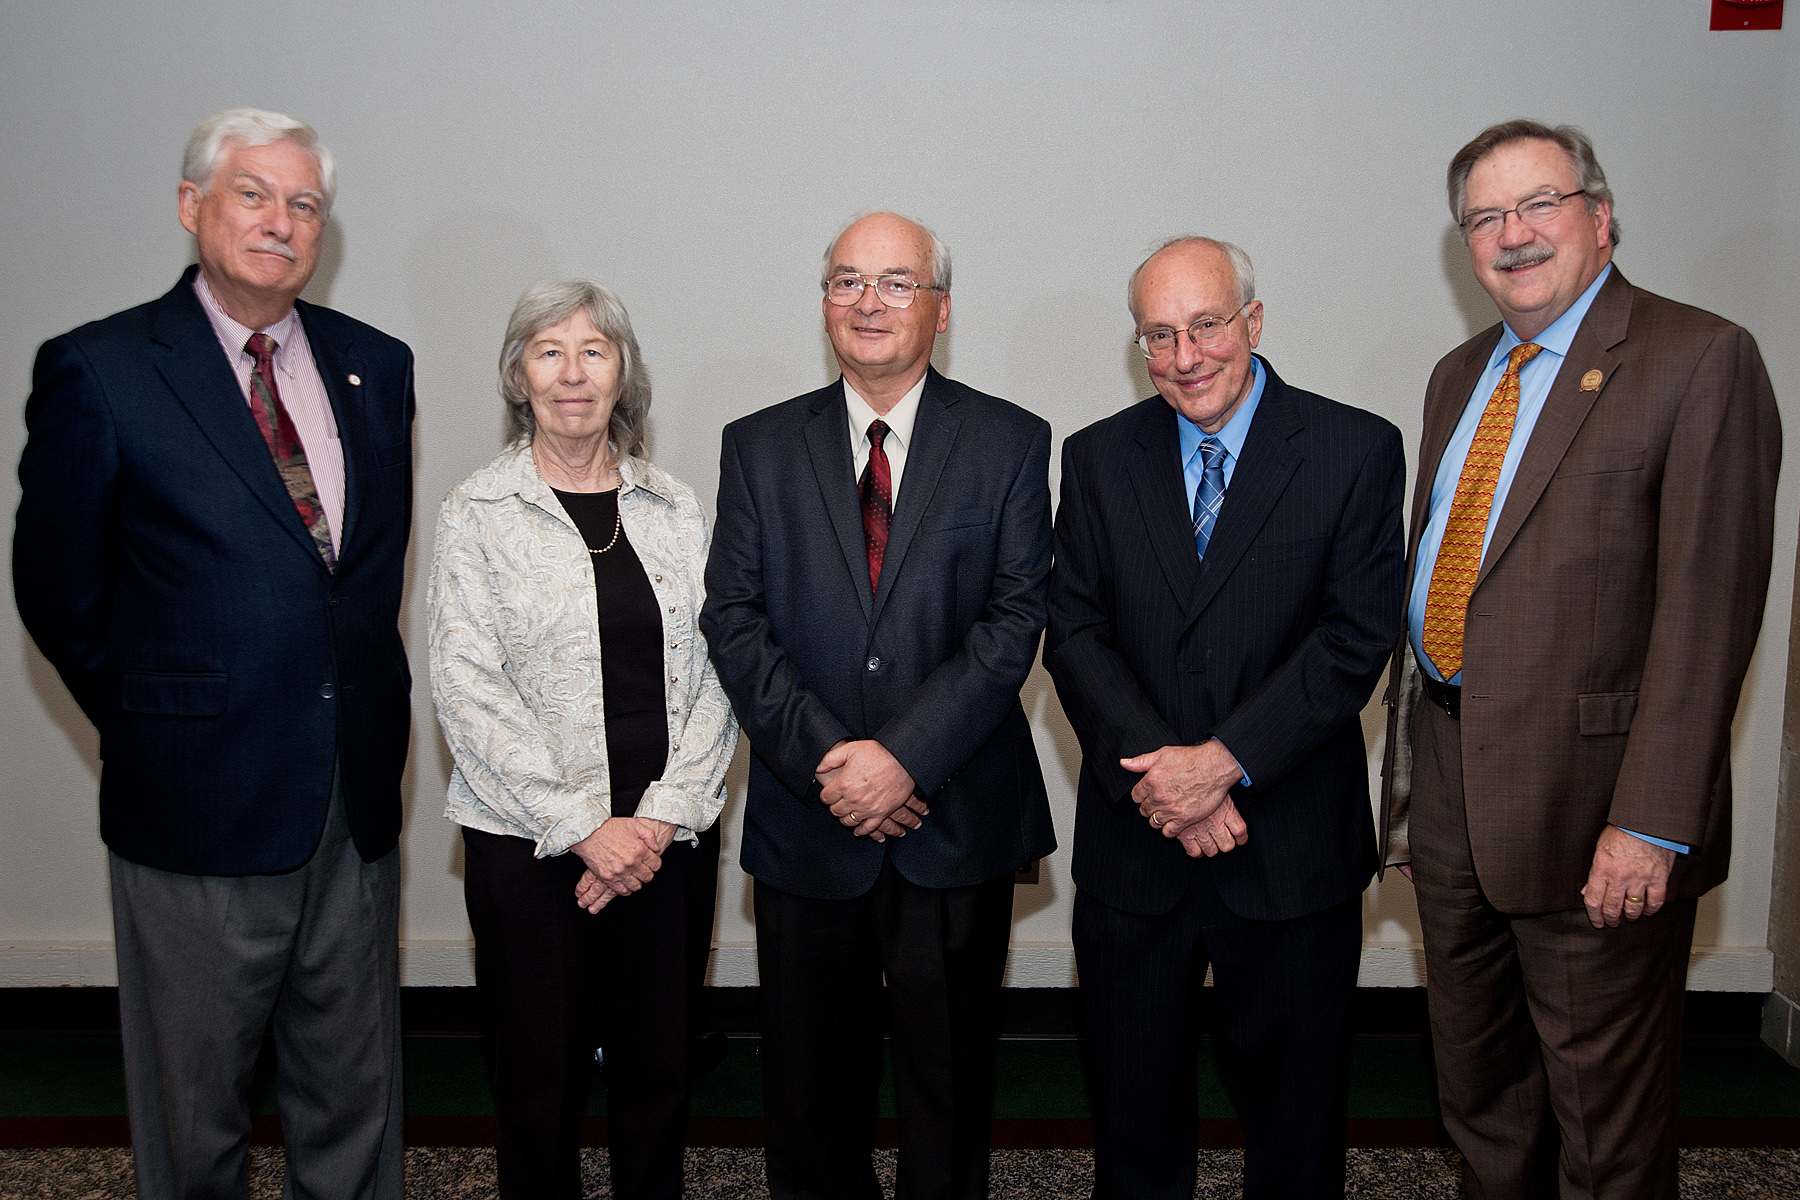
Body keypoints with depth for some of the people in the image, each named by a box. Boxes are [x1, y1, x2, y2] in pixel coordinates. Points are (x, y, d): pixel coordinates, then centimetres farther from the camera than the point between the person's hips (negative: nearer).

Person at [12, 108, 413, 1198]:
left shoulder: (377, 366, 6)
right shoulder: (98, 370, -7)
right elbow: (59, 592, -2)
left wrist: (365, 702, 7)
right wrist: (155, 725, 2)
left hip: (359, 794, 4)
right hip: (199, 802, -3)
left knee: (356, 1096, 18)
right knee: (195, 1113, 14)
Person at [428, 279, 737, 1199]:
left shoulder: (674, 508, 7)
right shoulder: (476, 514, -1)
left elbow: (714, 672, 3)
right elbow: (467, 692, -7)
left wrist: (666, 814, -8)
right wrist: (584, 827, -12)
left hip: (668, 840, 3)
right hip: (530, 846, -2)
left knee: (659, 1072, 10)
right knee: (539, 1086, 6)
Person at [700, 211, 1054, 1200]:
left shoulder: (1010, 443, 1)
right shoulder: (759, 446, 6)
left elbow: (1014, 619, -7)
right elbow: (733, 619, -2)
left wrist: (905, 753, -17)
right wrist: (825, 759, -13)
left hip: (955, 820, -1)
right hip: (806, 820, 2)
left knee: (949, 1073, 13)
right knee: (809, 1083, 15)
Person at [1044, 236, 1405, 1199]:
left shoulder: (1357, 450, -4)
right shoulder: (1098, 458, 3)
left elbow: (1357, 637, -10)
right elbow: (1074, 633, -3)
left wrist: (1227, 758, -18)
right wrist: (1158, 764, -16)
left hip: (1292, 848, -1)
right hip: (1133, 844, 2)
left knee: (1293, 1109, 16)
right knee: (1130, 1102, 16)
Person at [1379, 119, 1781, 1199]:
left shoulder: (1700, 360, -9)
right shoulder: (1460, 375, 13)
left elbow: (1708, 610, -16)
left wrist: (1652, 824, -20)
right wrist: (1413, 758, 11)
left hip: (1587, 792, -6)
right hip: (1449, 784, 7)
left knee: (1605, 1113, 10)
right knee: (1477, 1082, 21)